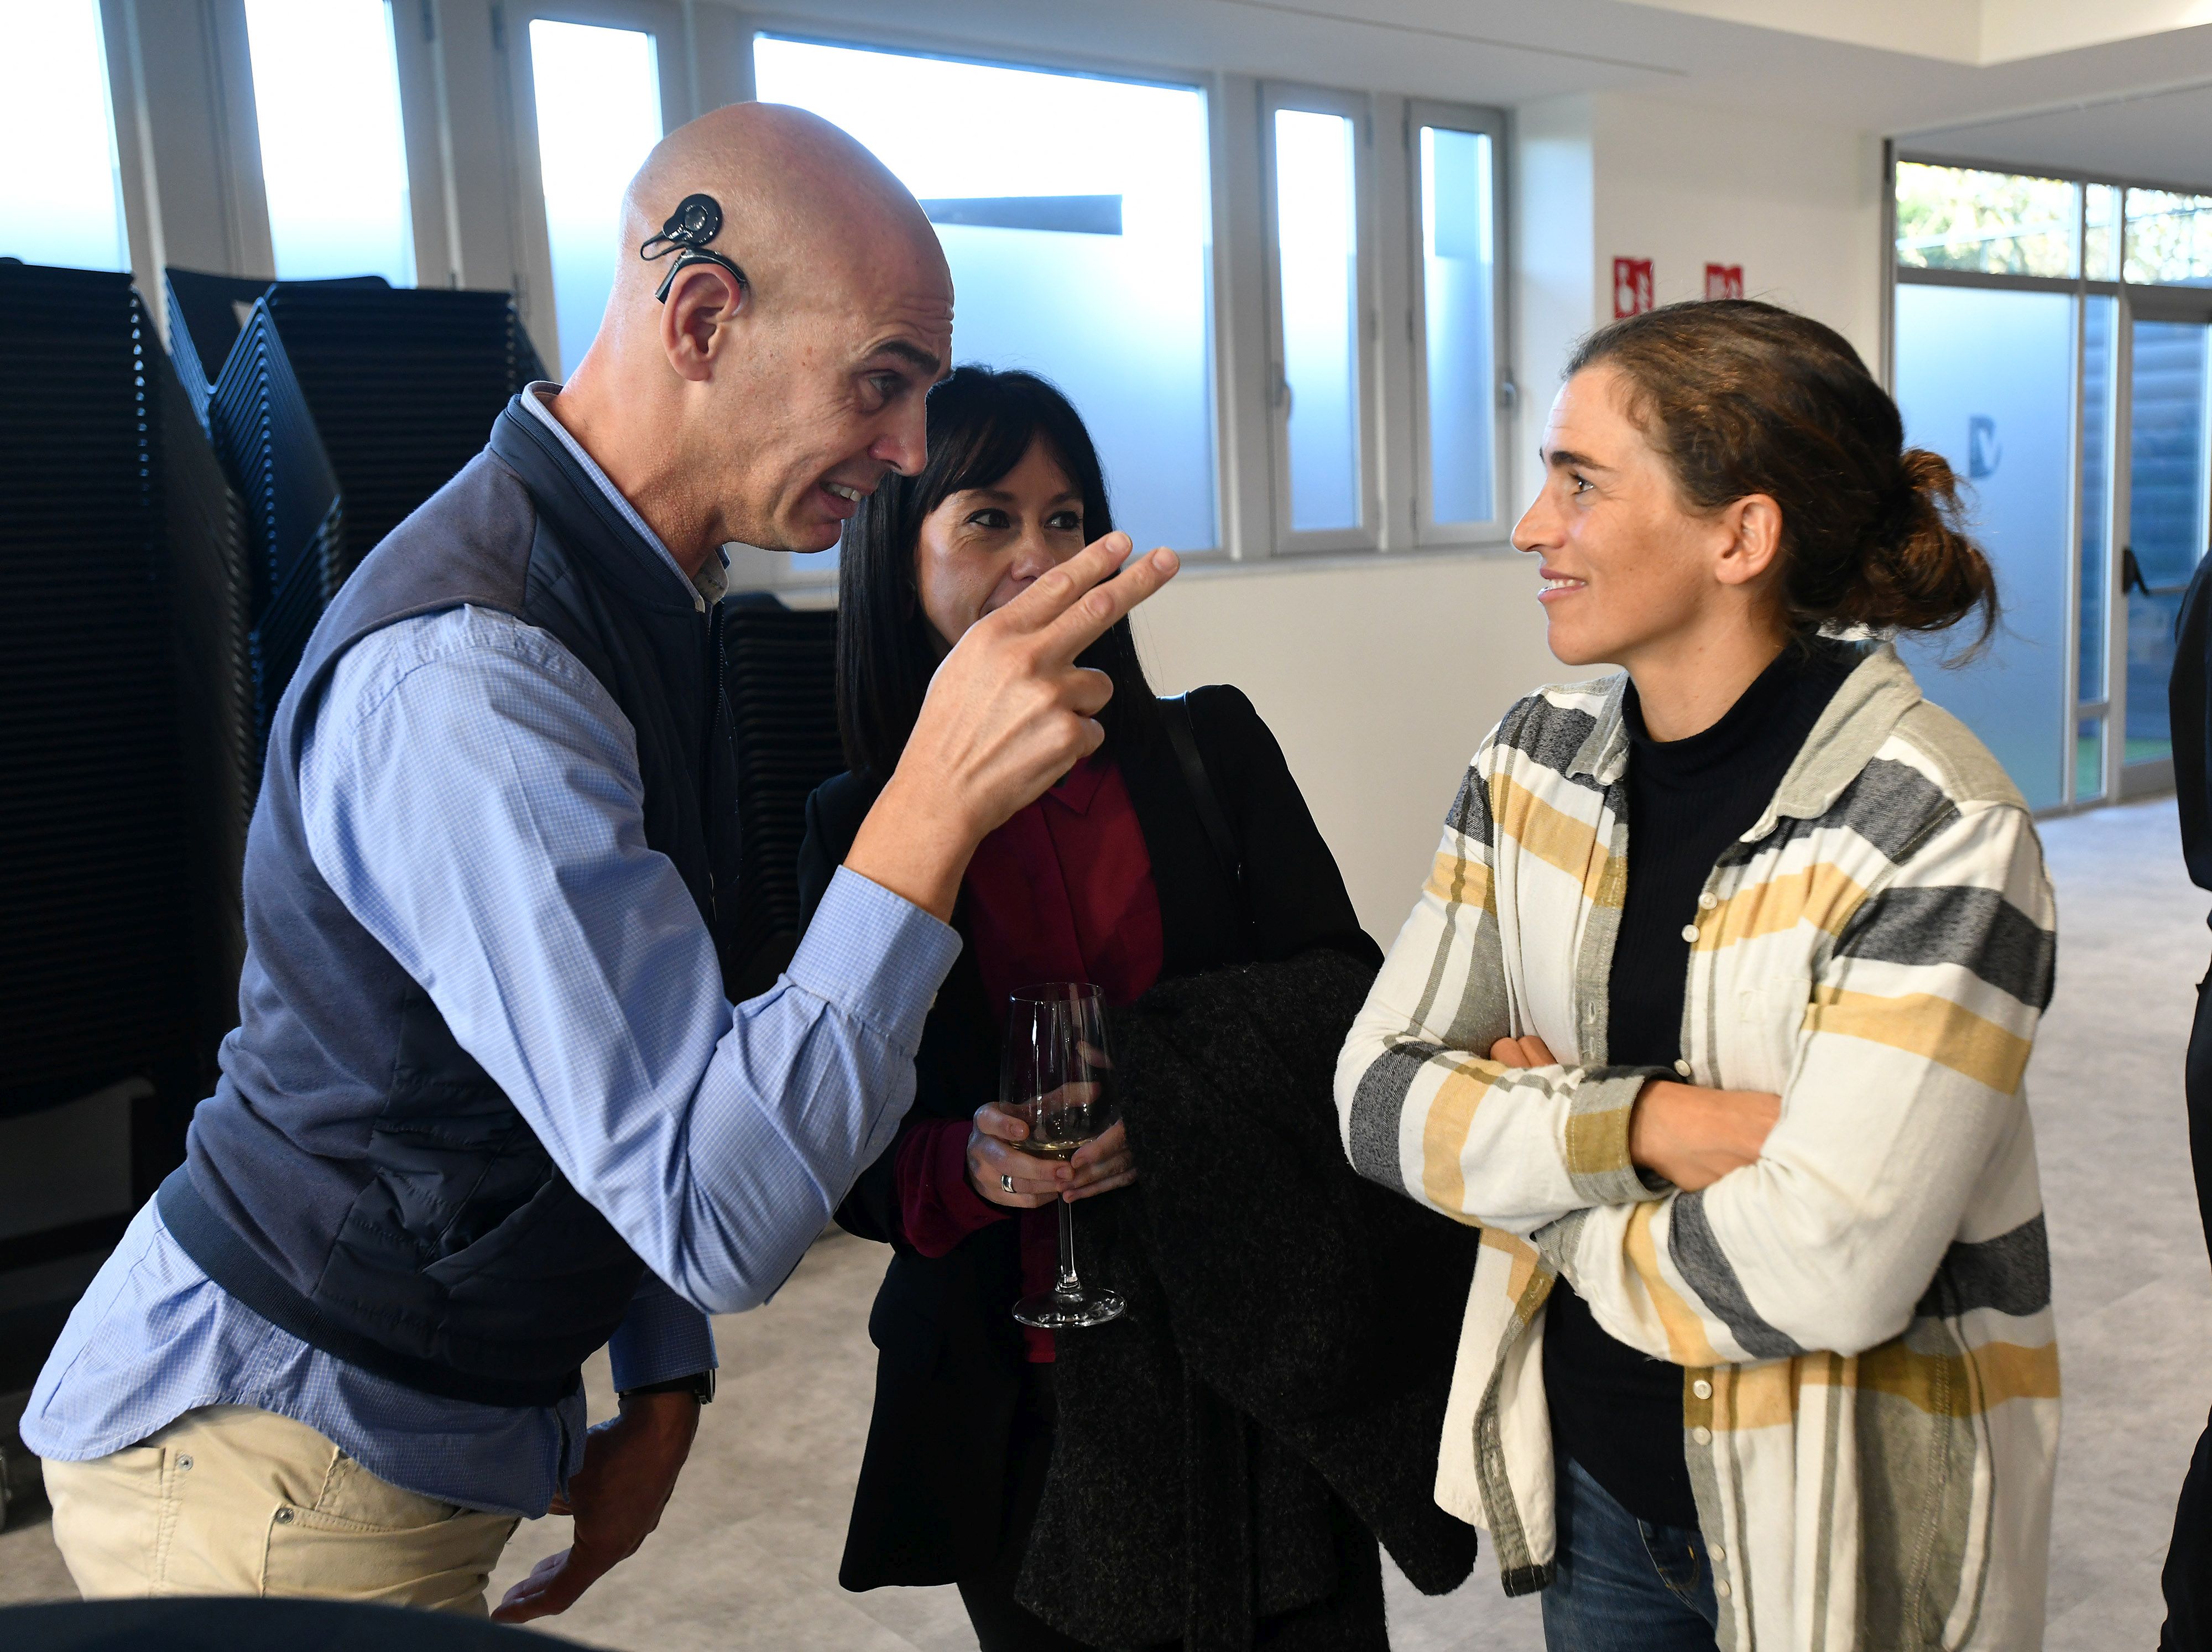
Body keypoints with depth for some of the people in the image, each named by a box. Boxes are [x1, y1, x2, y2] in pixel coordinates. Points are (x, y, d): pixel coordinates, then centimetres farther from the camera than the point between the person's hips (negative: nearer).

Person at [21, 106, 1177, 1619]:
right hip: (280, 1473, -8)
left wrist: (664, 1385, 8)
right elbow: (722, 1213, -33)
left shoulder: (639, 600, 3)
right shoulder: (469, 677, -30)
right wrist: (939, 801, -36)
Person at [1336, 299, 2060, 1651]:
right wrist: (1642, 1122, -23)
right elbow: (1378, 1092, -8)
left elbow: (1822, 1270, -29)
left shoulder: (1940, 834, -23)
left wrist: (1526, 1145, -14)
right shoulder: (1540, 760, -5)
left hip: (1844, 1532, -4)